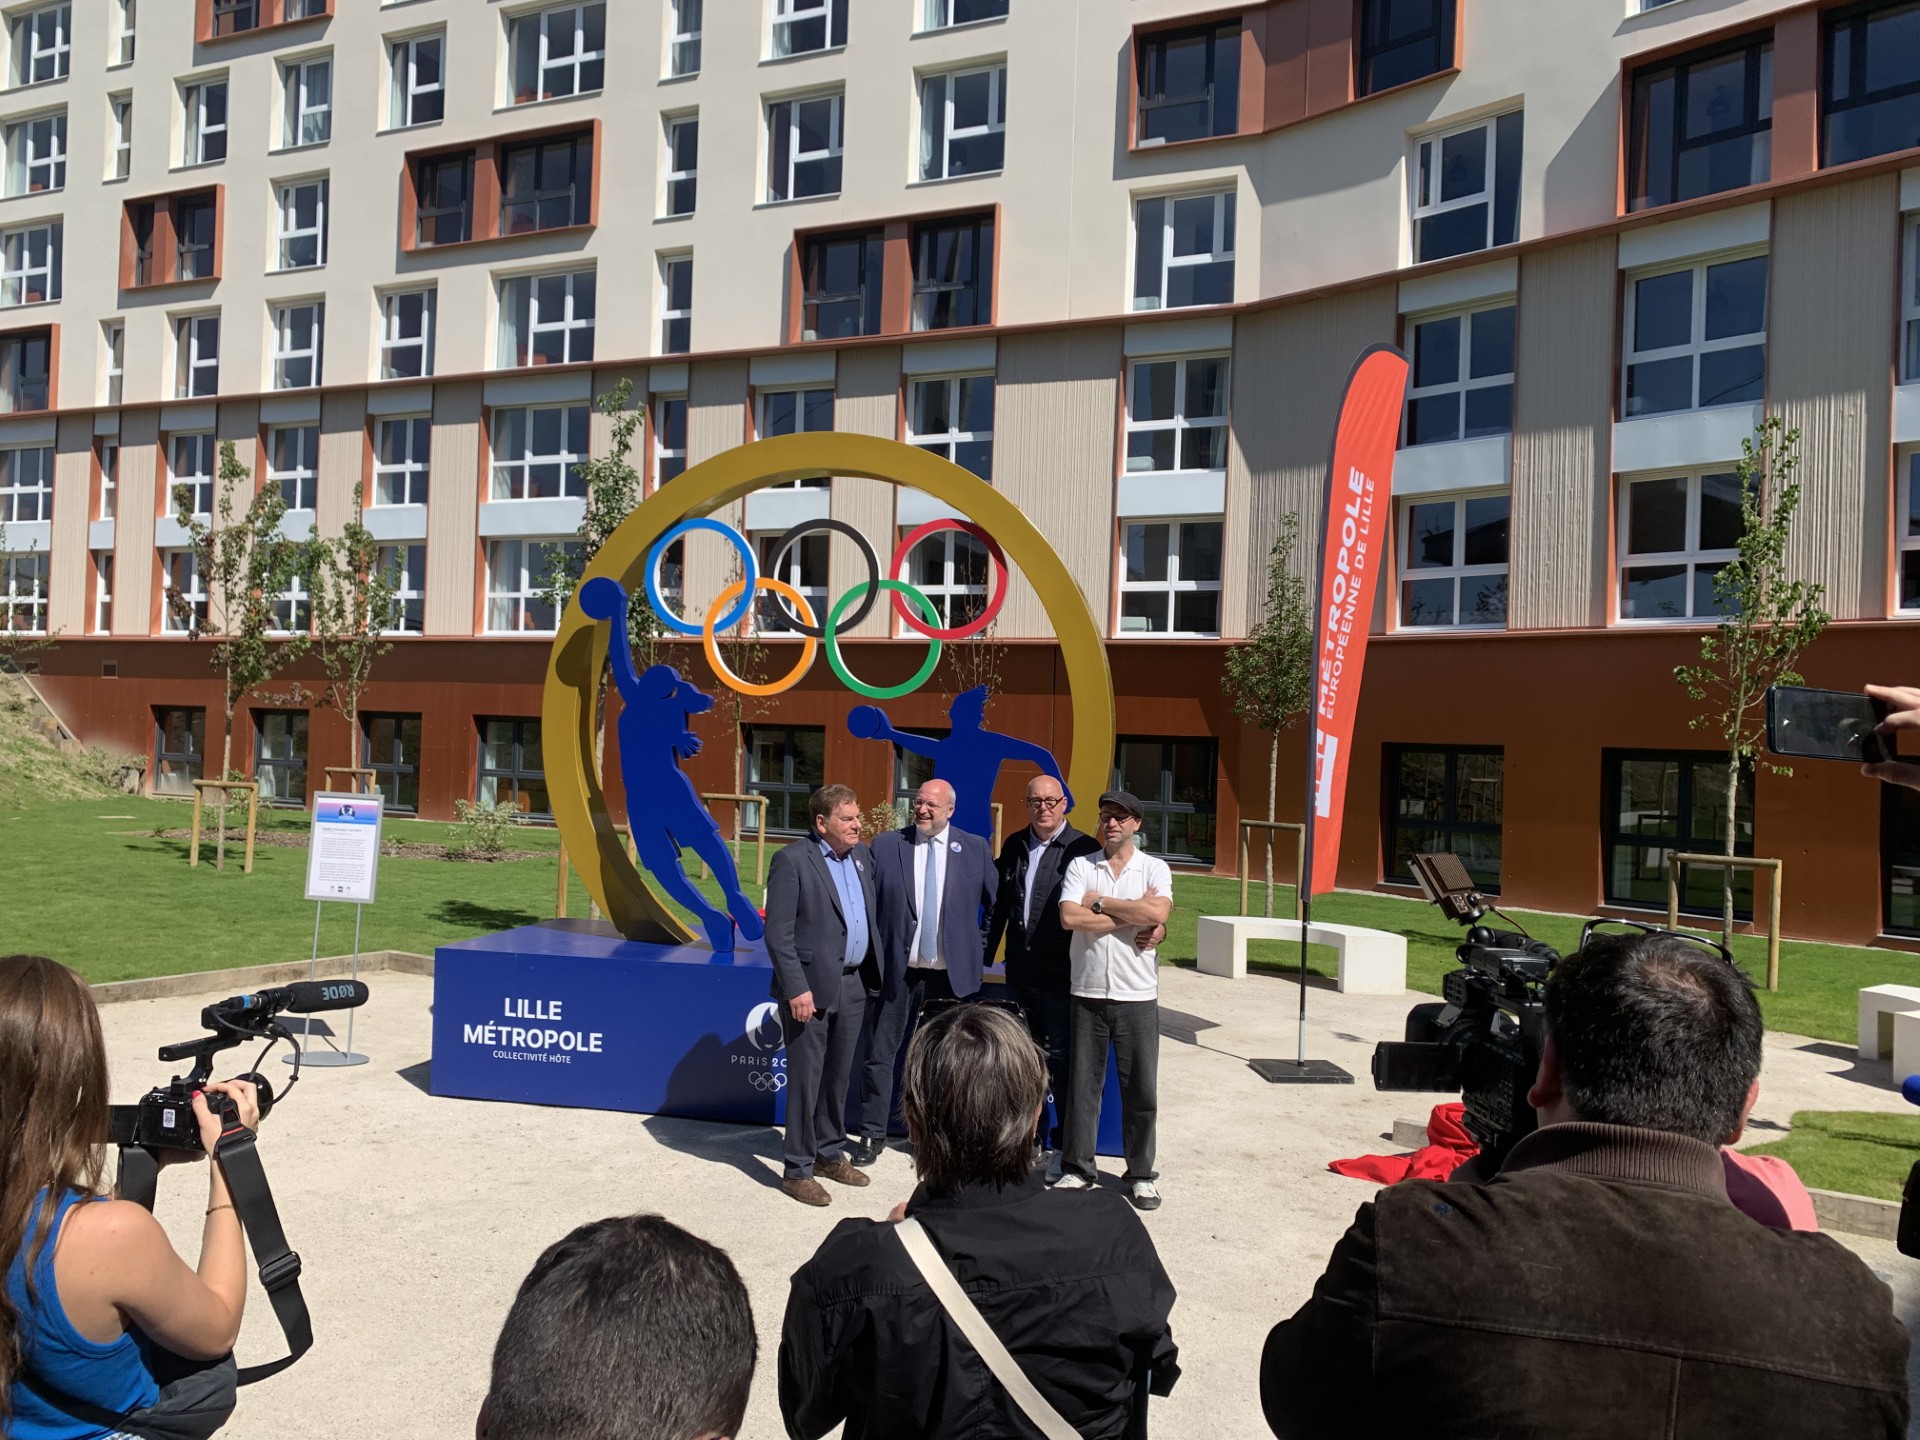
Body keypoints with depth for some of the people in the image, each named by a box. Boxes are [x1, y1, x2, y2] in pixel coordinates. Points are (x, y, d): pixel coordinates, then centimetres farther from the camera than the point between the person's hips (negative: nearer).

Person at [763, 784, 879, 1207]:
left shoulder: (862, 855, 8)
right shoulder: (792, 860, -11)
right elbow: (778, 933, -14)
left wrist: (875, 972, 9)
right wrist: (797, 989, -18)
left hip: (853, 983, 7)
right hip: (811, 985, -6)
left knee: (839, 1075, 17)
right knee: (806, 1078, 1)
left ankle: (830, 1154, 32)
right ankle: (798, 1170, 13)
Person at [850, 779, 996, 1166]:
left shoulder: (975, 848, 1)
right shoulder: (885, 845, -1)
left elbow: (996, 903, 9)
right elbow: (867, 905, 0)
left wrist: (983, 951, 7)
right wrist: (871, 958, -3)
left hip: (950, 974, 0)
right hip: (894, 971, 0)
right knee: (879, 1055, 6)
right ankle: (872, 1135, 21)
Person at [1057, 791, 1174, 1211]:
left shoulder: (1155, 868, 2)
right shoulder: (1080, 866, 3)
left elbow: (1157, 913, -17)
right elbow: (1069, 917, -13)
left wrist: (1100, 902, -9)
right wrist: (1133, 915, -11)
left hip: (1137, 997, 0)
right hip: (1088, 993, 1)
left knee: (1142, 1089, 6)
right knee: (1082, 1085, 8)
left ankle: (1141, 1174, 20)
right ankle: (1077, 1168, 22)